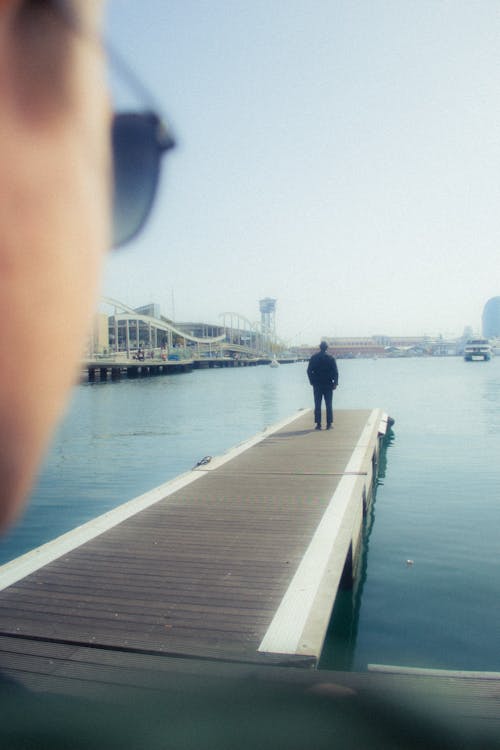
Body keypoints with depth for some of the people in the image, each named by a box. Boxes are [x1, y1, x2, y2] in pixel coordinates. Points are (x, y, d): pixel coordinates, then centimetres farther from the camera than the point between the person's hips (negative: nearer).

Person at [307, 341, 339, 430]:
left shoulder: (313, 357, 0)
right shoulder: (331, 358, -4)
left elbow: (309, 371, 0)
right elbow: (335, 372, -6)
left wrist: (312, 381, 7)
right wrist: (335, 383, -1)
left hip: (317, 385, 1)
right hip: (328, 385, -1)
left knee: (317, 405, 4)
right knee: (328, 405, 5)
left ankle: (318, 424, 2)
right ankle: (329, 424, 3)